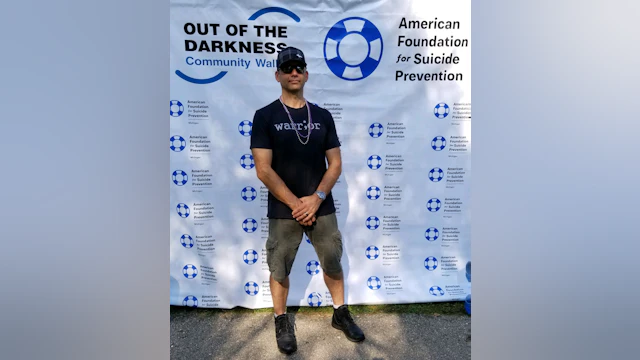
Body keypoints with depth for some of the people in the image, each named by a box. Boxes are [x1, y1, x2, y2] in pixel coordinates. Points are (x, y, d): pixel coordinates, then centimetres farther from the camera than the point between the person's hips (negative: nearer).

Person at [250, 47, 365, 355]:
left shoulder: (322, 116, 5)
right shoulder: (265, 116, -4)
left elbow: (335, 164, 3)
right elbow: (263, 170, -11)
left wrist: (316, 198, -11)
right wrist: (295, 204, -14)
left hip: (322, 207, 3)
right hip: (283, 211, -2)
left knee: (333, 263, 14)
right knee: (279, 269, 10)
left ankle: (340, 314, 36)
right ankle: (282, 322, 33)